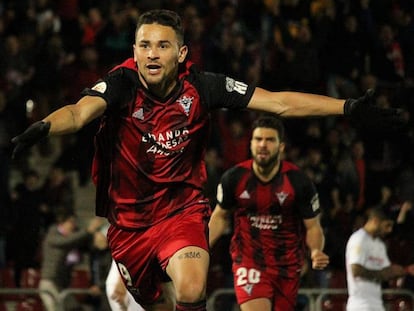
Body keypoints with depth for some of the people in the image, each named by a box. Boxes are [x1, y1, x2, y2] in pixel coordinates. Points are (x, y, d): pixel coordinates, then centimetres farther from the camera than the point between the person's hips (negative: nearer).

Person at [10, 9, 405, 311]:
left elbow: (279, 102, -12)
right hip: (129, 218, 1)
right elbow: (81, 112, -36)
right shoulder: (122, 83, -17)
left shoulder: (201, 86, -13)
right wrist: (43, 127, -59)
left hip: (182, 210, -1)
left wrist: (348, 107, -19)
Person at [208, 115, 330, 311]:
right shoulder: (234, 178, -8)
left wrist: (316, 251, -24)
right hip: (248, 261, -1)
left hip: (287, 265, 1)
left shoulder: (298, 181, -11)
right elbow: (221, 216, 9)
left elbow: (312, 226, -3)